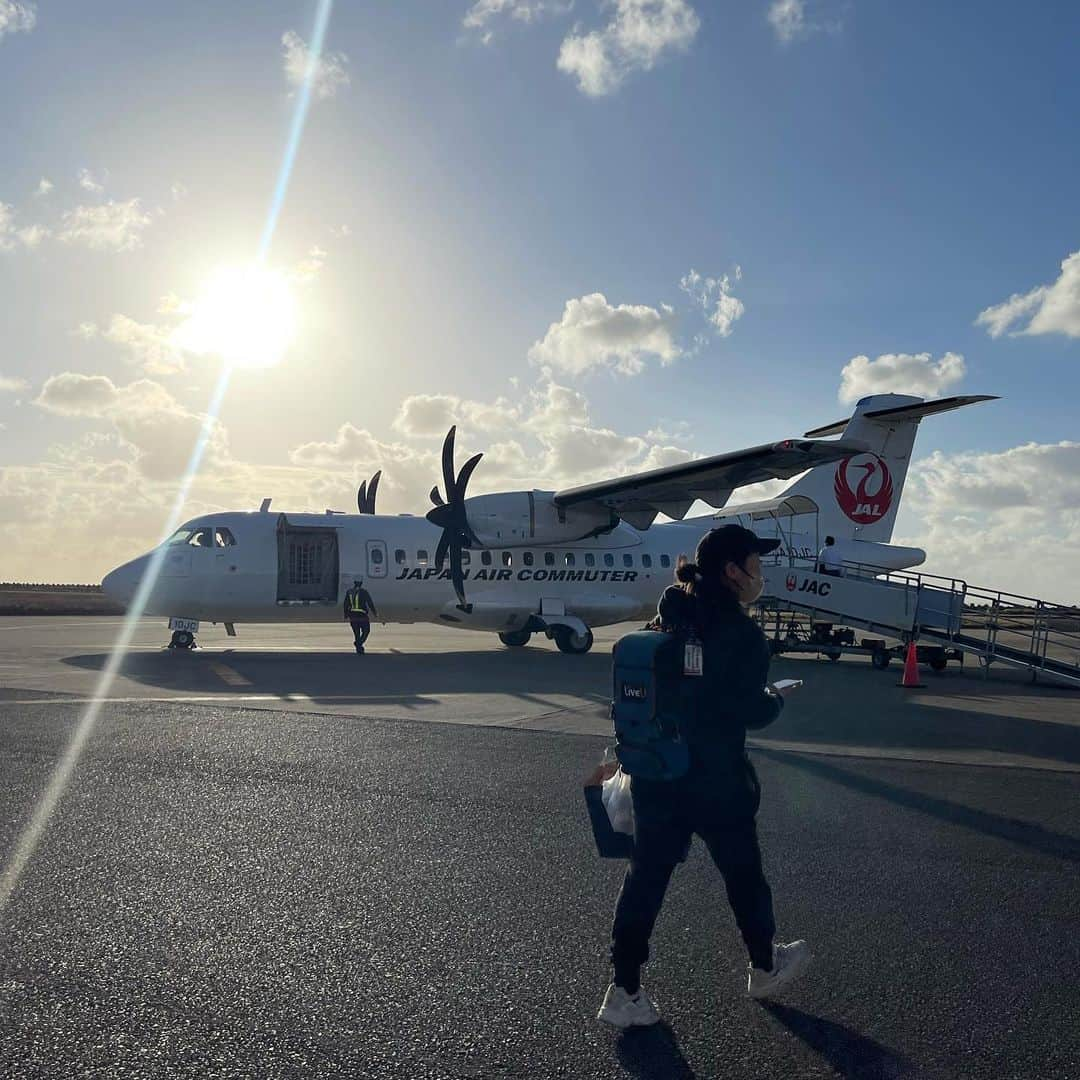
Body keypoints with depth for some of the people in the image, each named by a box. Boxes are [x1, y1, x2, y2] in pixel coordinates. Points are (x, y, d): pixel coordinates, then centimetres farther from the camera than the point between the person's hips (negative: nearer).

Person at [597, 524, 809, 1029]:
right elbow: (751, 712, -17)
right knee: (744, 875, 17)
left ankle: (624, 990, 13)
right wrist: (777, 698, 3)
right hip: (717, 783, -5)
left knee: (645, 877, 9)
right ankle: (765, 968, 39)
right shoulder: (742, 634, -16)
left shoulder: (667, 620, 4)